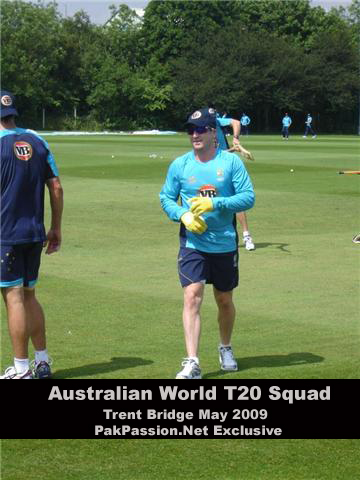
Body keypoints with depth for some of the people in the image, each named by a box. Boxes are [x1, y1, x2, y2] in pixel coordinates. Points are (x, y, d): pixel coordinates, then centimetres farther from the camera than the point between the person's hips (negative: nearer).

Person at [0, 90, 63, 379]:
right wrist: (56, 228, 15)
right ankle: (42, 362, 20)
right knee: (28, 295, 17)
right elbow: (56, 187, 8)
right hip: (35, 233, 6)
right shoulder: (37, 142, 7)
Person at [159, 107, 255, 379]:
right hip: (192, 243, 0)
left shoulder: (231, 161, -4)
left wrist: (214, 204, -20)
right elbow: (166, 198, 8)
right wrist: (183, 215, -12)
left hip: (225, 244, 0)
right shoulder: (179, 165, 1)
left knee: (224, 300, 15)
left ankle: (226, 348, 41)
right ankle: (192, 363, -17)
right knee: (192, 297, -15)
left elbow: (248, 197, -9)